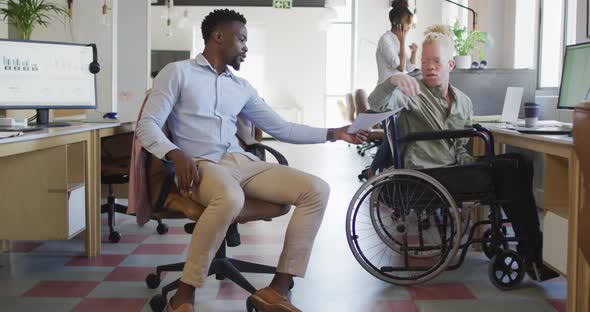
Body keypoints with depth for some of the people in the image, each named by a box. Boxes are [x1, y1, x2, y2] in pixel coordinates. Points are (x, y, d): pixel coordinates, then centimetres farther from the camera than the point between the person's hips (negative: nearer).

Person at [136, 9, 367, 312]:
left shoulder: (242, 87, 22)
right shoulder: (177, 72, 6)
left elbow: (280, 128, 24)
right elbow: (147, 125, -2)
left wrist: (334, 133, 19)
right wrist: (176, 154, -22)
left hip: (242, 162, 6)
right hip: (201, 164, -6)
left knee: (316, 189, -13)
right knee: (230, 199, -41)